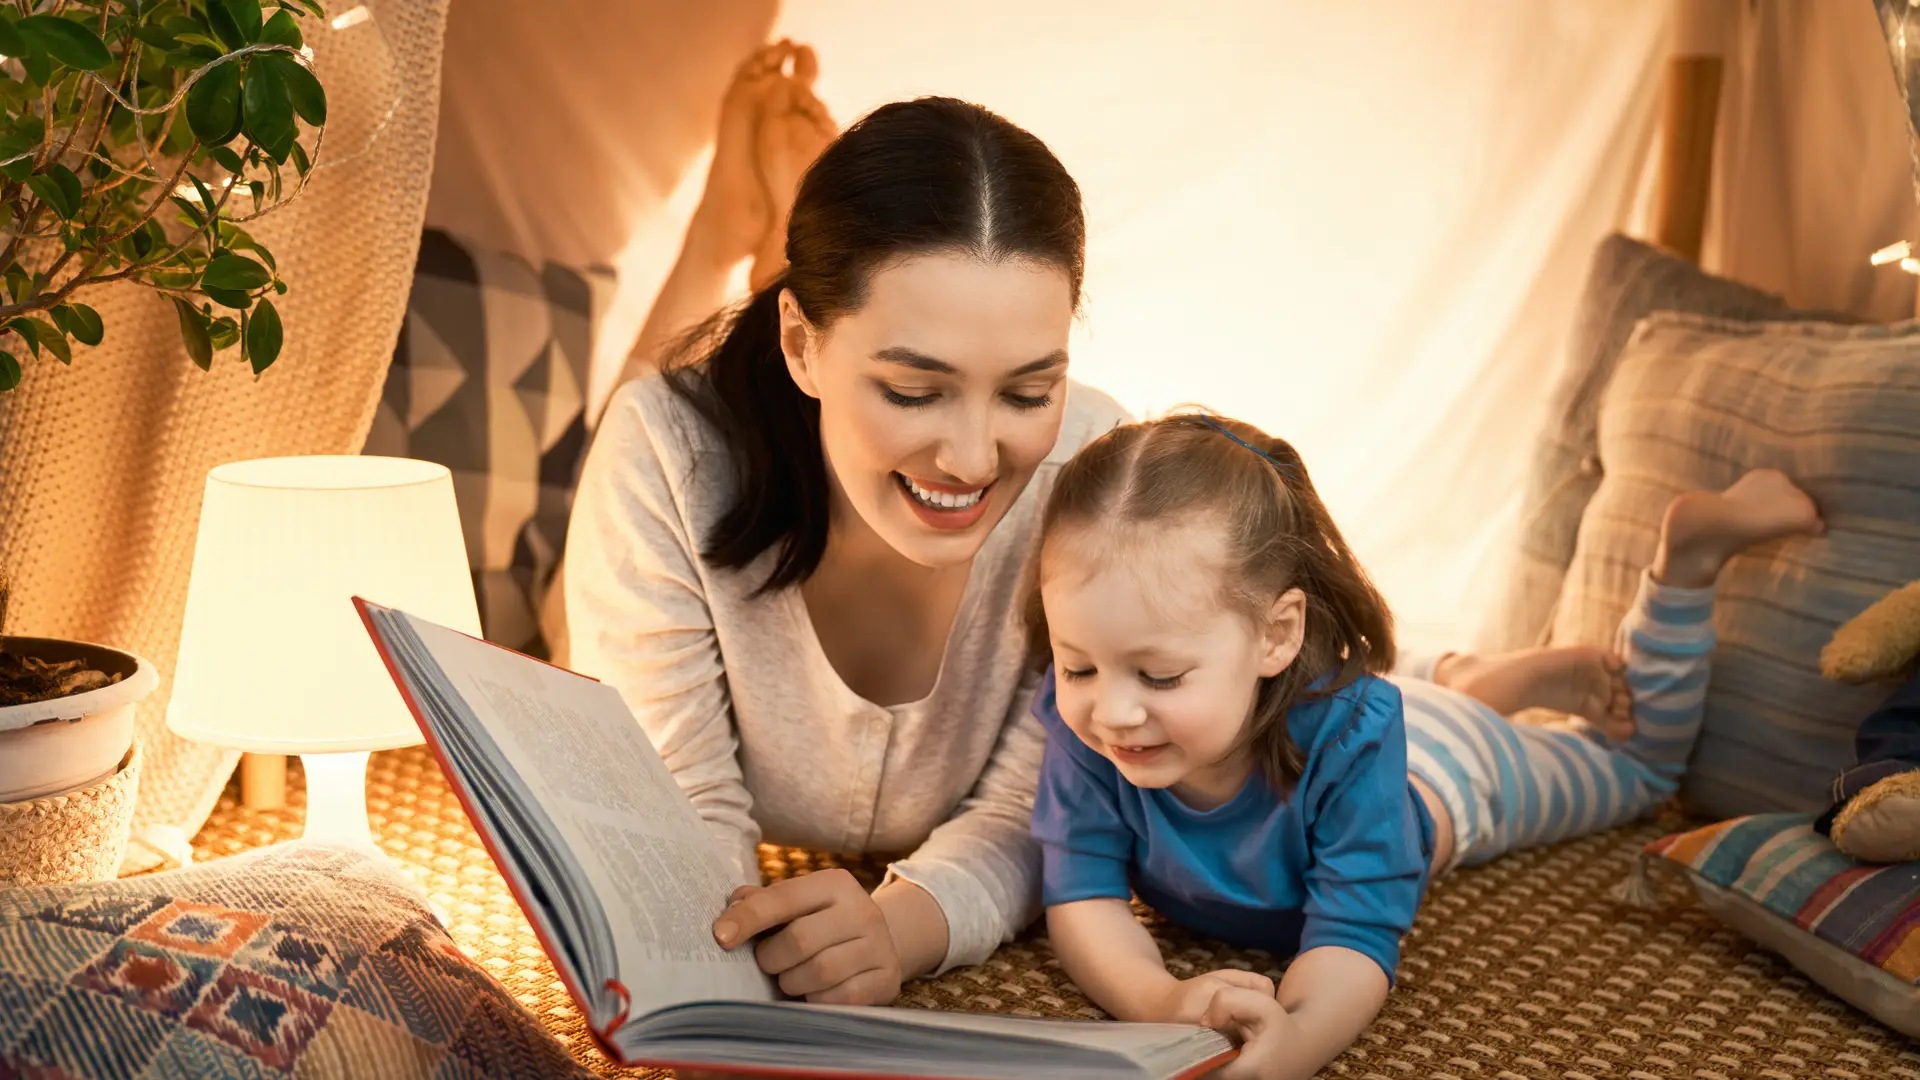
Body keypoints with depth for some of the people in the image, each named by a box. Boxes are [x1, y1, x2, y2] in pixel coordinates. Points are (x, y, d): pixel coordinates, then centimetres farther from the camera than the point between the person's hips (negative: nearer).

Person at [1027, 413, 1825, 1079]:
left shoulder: (1347, 734, -49)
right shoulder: (1085, 724, -41)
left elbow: (1355, 937, -50)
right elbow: (1081, 895, -36)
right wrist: (1158, 999, -59)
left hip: (1445, 764, -2)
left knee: (1640, 761, 24)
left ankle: (1694, 545, 34)